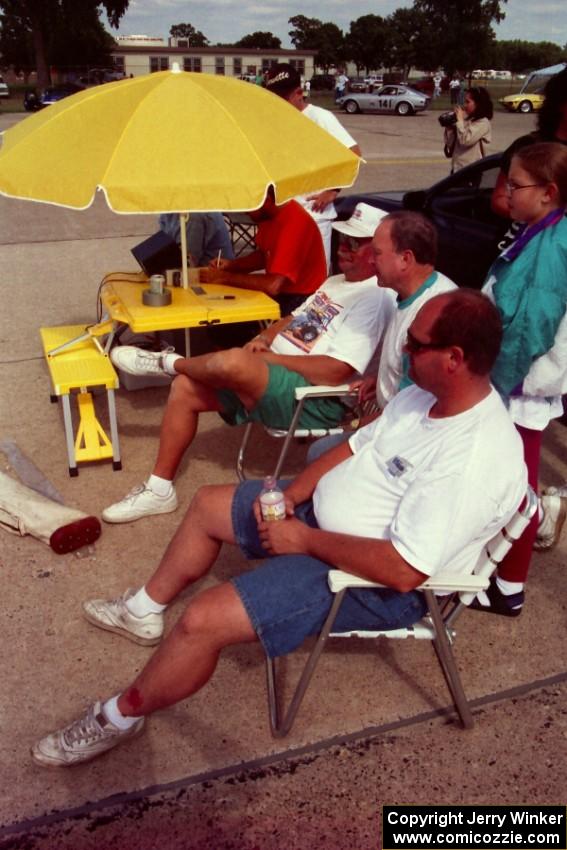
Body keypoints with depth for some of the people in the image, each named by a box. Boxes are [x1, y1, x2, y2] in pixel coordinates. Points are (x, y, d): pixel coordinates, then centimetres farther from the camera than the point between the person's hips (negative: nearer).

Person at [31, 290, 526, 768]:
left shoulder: (474, 460, -32)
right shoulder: (428, 393, -3)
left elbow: (402, 569, -33)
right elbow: (358, 446, 7)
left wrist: (305, 539, -22)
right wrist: (290, 496, -5)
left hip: (376, 582, -10)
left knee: (203, 622, -19)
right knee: (208, 505, 16)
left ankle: (119, 718, 10)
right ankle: (145, 611, 38)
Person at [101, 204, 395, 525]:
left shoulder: (375, 299, -14)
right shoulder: (337, 282, 18)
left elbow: (336, 371, -24)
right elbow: (294, 320, 25)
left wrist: (267, 357, -16)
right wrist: (264, 338, 1)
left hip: (313, 399, -10)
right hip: (270, 378, 10)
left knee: (232, 362, -34)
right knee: (186, 388, 2)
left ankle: (166, 363, 2)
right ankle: (159, 490, 10)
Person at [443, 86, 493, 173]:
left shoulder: (483, 123, -10)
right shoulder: (466, 121, 12)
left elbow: (465, 140, -22)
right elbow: (450, 143, 13)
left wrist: (460, 120, -12)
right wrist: (449, 126, -1)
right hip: (457, 168, 8)